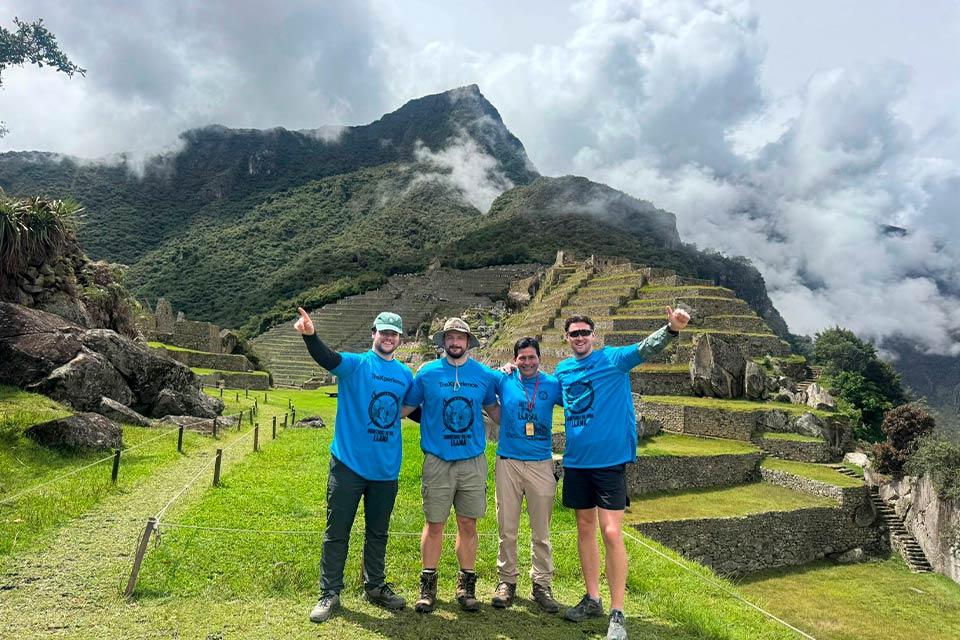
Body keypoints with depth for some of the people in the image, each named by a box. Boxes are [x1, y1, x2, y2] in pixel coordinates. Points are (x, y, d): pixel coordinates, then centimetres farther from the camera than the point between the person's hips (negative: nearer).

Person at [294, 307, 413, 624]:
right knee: (337, 532, 7)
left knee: (378, 532, 18)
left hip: (386, 469, 4)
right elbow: (327, 358, -27)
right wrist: (310, 335, -46)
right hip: (349, 464, -4)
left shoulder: (406, 375, 7)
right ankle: (329, 594, 22)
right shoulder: (355, 364, -6)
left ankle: (375, 586, 35)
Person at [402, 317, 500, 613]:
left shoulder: (486, 375, 4)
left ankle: (466, 585, 24)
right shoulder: (427, 372, 0)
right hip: (437, 460, -1)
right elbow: (405, 407, 7)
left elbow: (493, 409, 18)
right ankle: (428, 585, 22)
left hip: (473, 460, 1)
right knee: (434, 524, 6)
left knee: (468, 524, 8)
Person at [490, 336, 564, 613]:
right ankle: (507, 580, 23)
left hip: (541, 463, 0)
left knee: (541, 531, 7)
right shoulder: (504, 381, 4)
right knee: (507, 529, 7)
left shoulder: (553, 384, 4)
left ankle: (541, 584, 21)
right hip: (508, 462, 0)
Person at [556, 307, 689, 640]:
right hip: (576, 461, 5)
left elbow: (646, 347, -22)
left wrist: (672, 329, -41)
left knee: (611, 533, -6)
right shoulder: (561, 369, 7)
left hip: (610, 459, -5)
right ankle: (592, 599, 30)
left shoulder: (613, 359, -6)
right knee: (585, 528, 14)